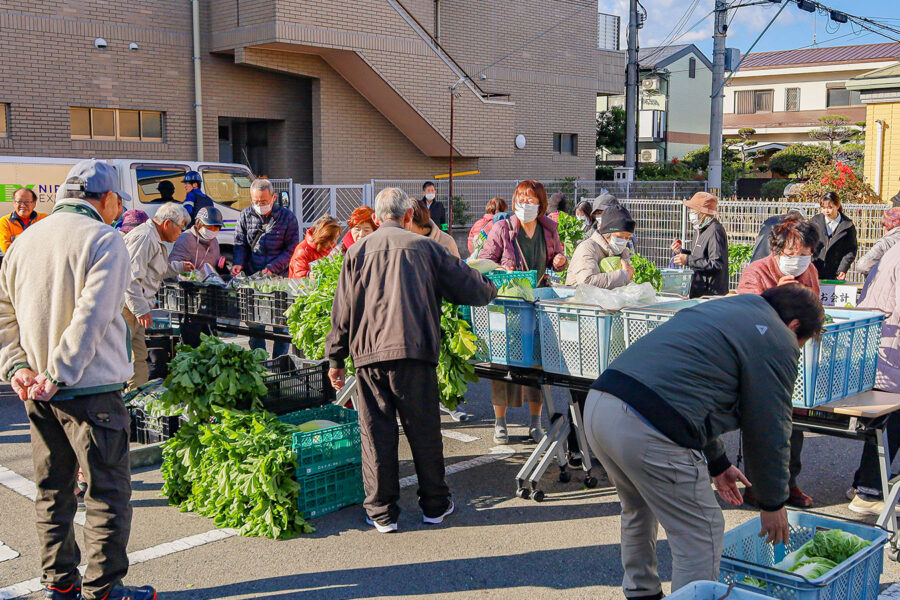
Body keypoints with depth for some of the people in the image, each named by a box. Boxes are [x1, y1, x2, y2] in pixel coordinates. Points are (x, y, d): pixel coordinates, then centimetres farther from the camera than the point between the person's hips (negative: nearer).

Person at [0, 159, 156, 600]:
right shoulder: (103, 239, -11)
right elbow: (91, 318, -21)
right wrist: (58, 376, -19)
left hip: (39, 394, 7)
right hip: (91, 387, -7)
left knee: (52, 490, 16)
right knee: (108, 492, 3)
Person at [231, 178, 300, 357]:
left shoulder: (287, 217, -2)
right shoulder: (245, 215, 6)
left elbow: (292, 249, -3)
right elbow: (240, 244, 10)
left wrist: (272, 268, -14)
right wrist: (239, 263, -10)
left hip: (280, 278, -2)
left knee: (281, 324, 1)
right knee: (254, 323, 4)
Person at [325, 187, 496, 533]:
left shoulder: (358, 251, 12)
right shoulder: (424, 247, 8)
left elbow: (342, 312, 10)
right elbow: (473, 289, 9)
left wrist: (335, 359, 15)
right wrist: (490, 289, 31)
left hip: (368, 353, 1)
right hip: (415, 350, -1)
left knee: (376, 433, 8)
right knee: (424, 430, 10)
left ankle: (381, 513, 14)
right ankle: (434, 505, 22)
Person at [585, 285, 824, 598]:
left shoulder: (722, 308, 30)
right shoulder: (778, 340, 4)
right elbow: (769, 429, 6)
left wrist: (717, 463, 41)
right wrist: (773, 503, 20)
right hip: (648, 428, -10)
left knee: (638, 511, 31)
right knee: (700, 536, 7)